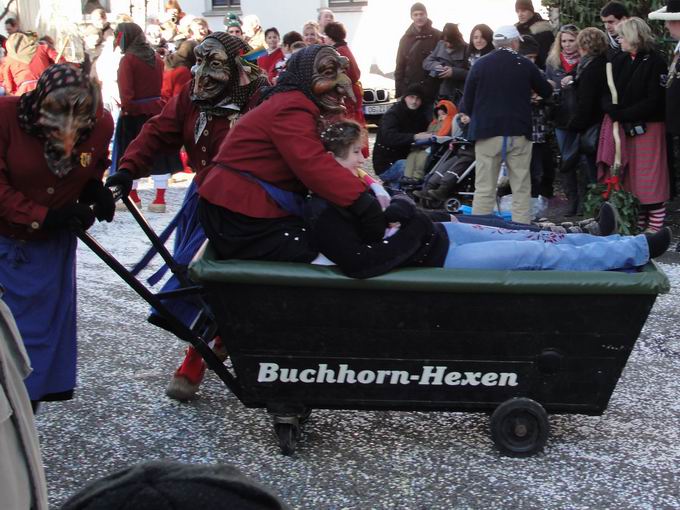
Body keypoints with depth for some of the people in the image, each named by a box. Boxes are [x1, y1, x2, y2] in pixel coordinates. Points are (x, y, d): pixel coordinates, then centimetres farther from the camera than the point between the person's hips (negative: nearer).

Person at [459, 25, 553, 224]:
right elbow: (546, 92, 13)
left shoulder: (480, 65, -1)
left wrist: (466, 113, 23)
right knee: (521, 188, 6)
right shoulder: (526, 65, 0)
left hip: (487, 133, 0)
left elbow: (467, 99, 2)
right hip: (518, 133, 0)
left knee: (484, 188, 2)